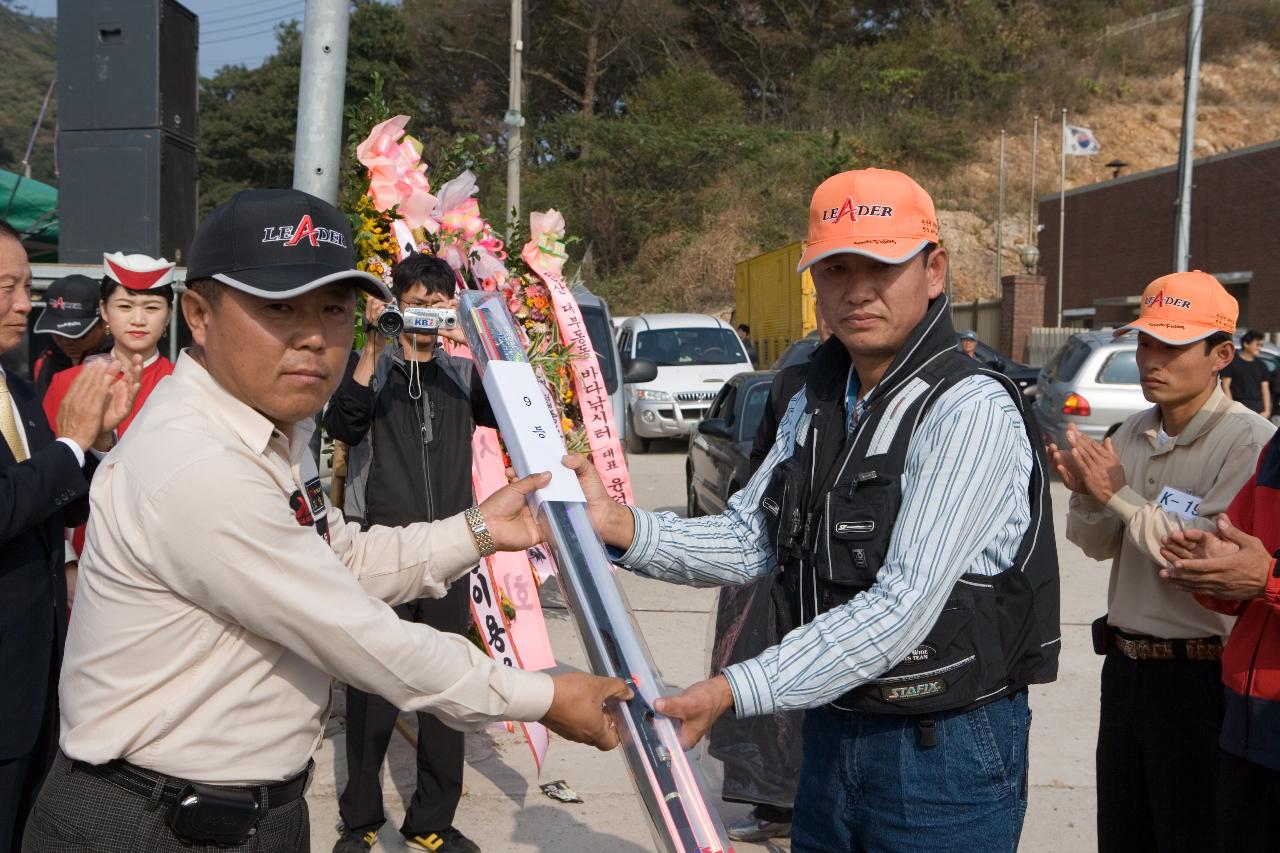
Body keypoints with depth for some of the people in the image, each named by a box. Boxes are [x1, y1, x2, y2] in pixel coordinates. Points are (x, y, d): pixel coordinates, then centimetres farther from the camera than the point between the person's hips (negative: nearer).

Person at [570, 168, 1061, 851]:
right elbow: (747, 541, 4)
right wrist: (621, 526, -12)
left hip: (947, 751, -6)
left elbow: (902, 607, -26)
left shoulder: (971, 411, -19)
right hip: (831, 733, 7)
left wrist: (734, 690, -29)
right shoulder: (814, 406, 8)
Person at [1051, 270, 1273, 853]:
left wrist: (1121, 497, -21)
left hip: (1200, 674, -7)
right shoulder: (1133, 434, 6)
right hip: (1126, 665, 7)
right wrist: (1086, 496, -9)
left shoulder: (1248, 441, -16)